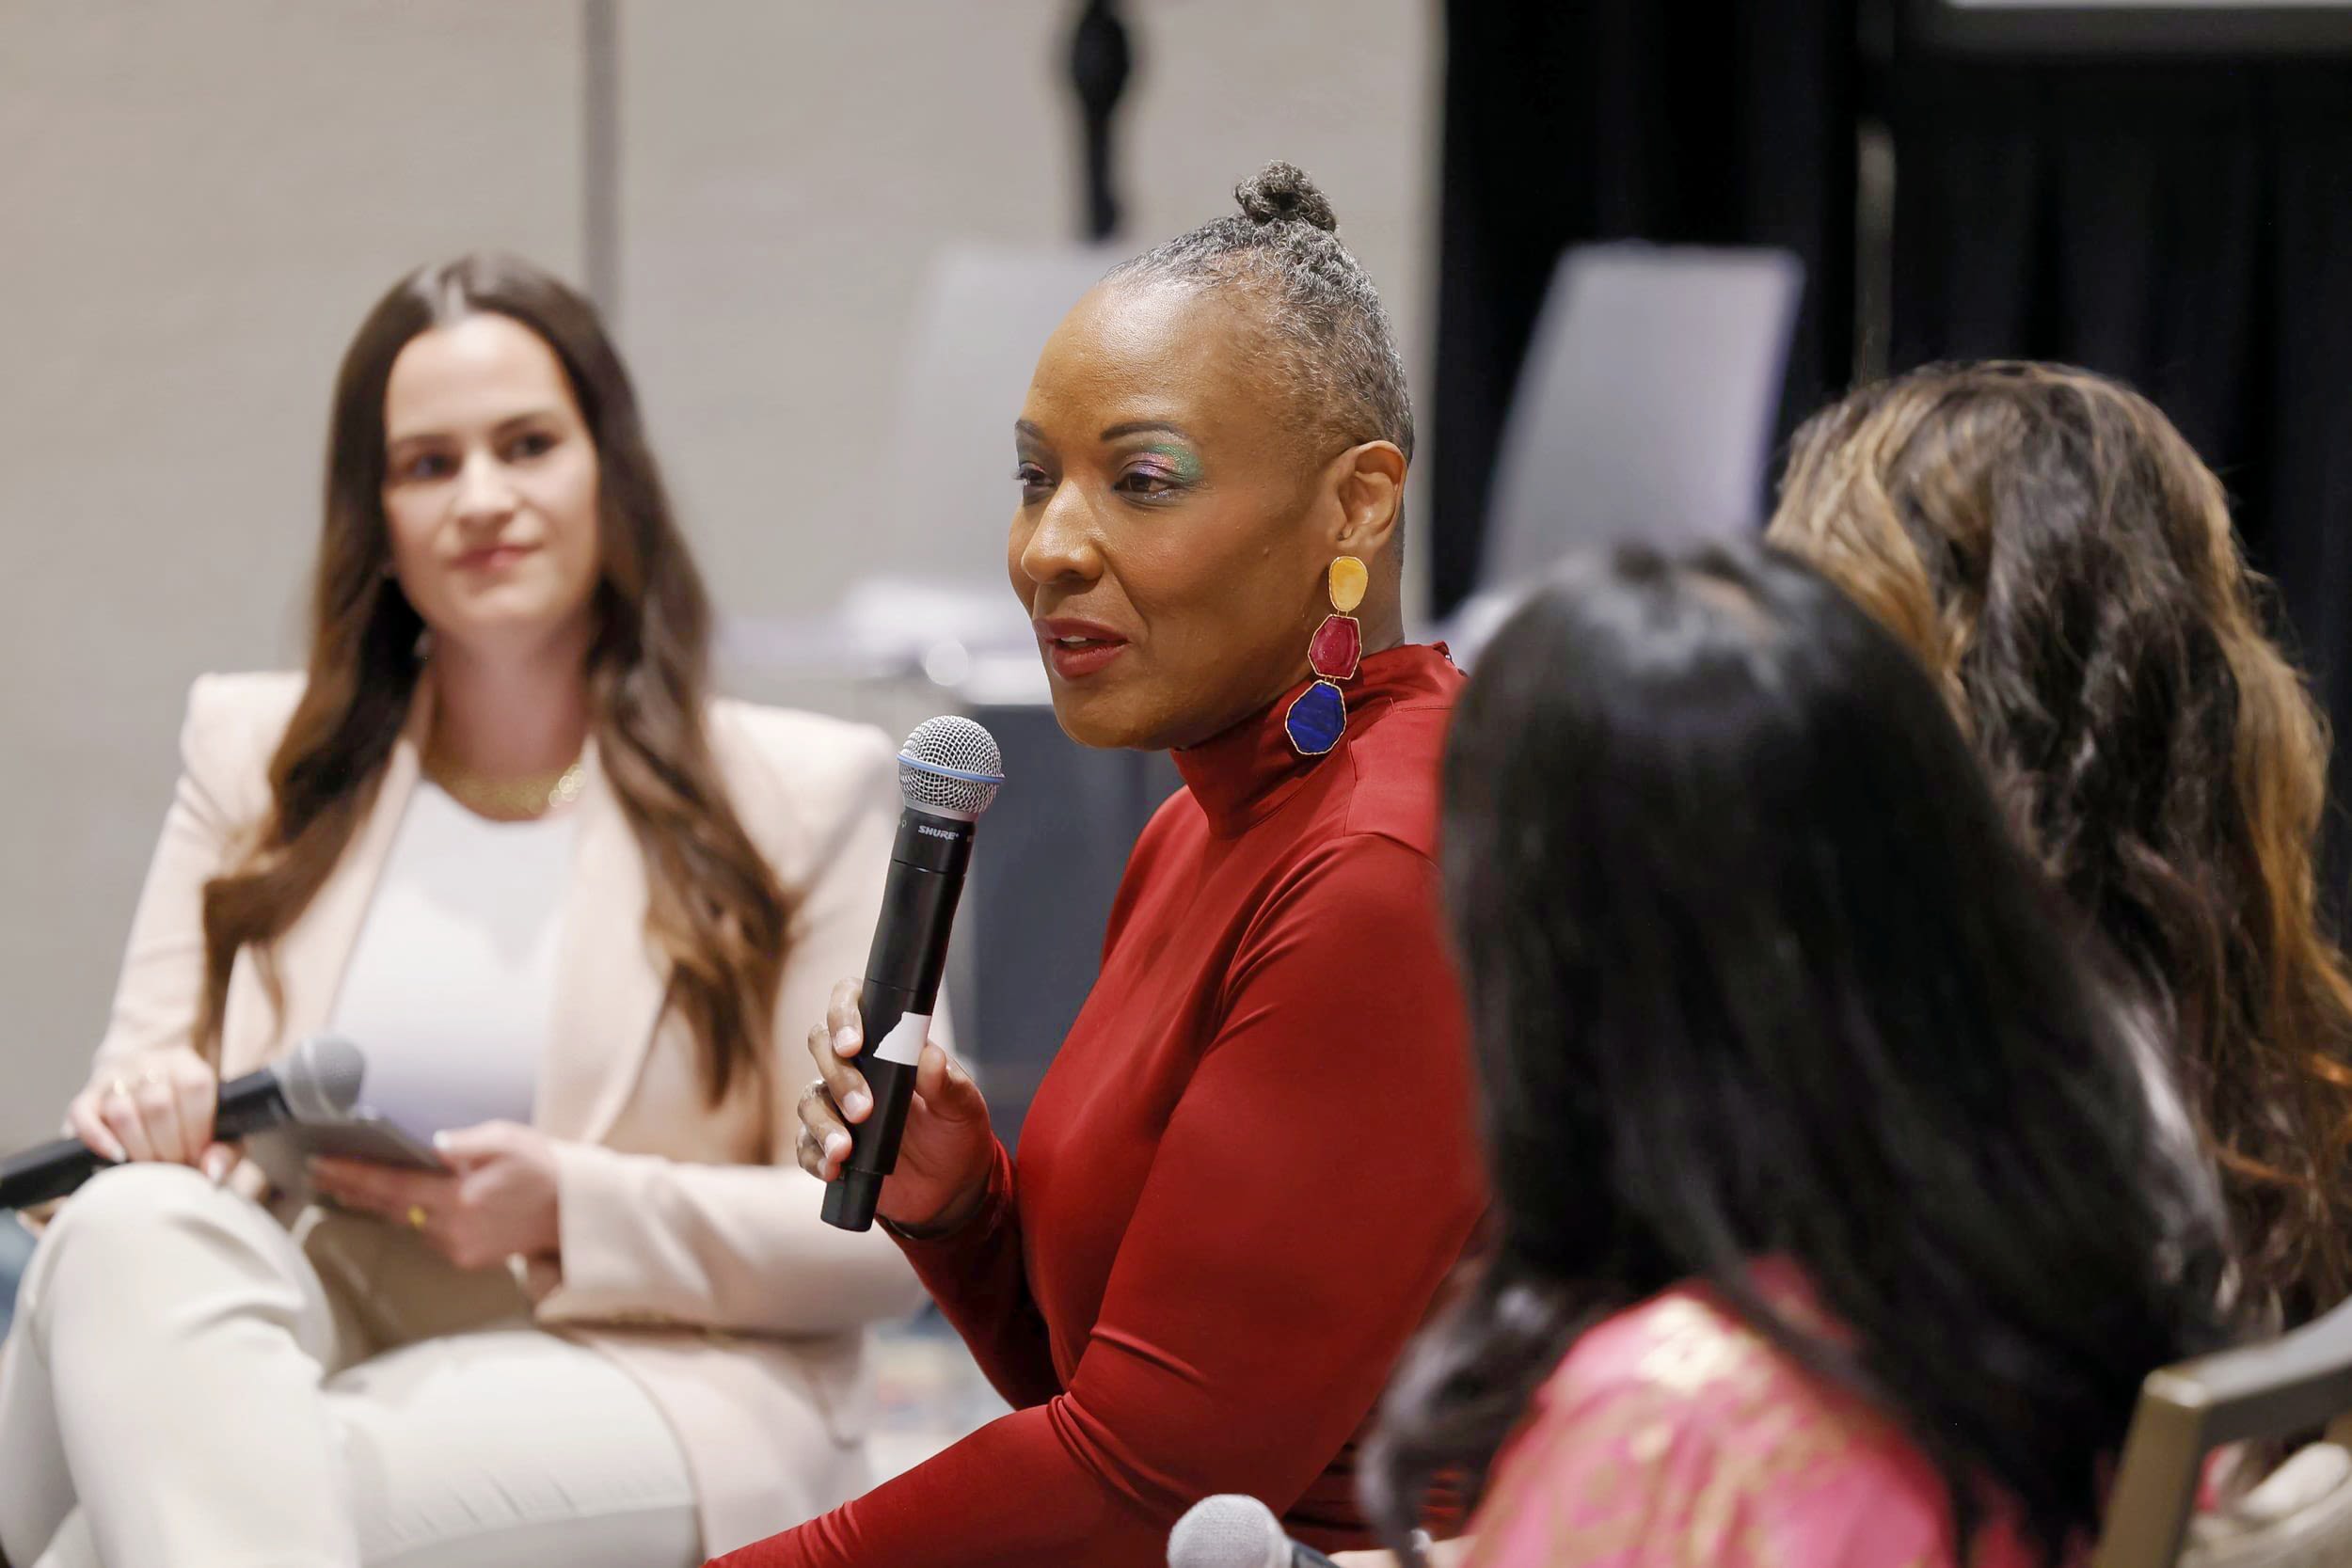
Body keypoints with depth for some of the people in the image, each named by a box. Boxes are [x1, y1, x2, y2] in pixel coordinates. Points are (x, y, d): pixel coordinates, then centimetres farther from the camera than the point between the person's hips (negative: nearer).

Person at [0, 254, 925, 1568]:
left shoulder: (809, 791, 7)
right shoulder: (256, 755, 18)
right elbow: (149, 1076, 15)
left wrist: (569, 1208, -12)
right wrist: (146, 1108, -12)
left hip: (641, 1380, -3)